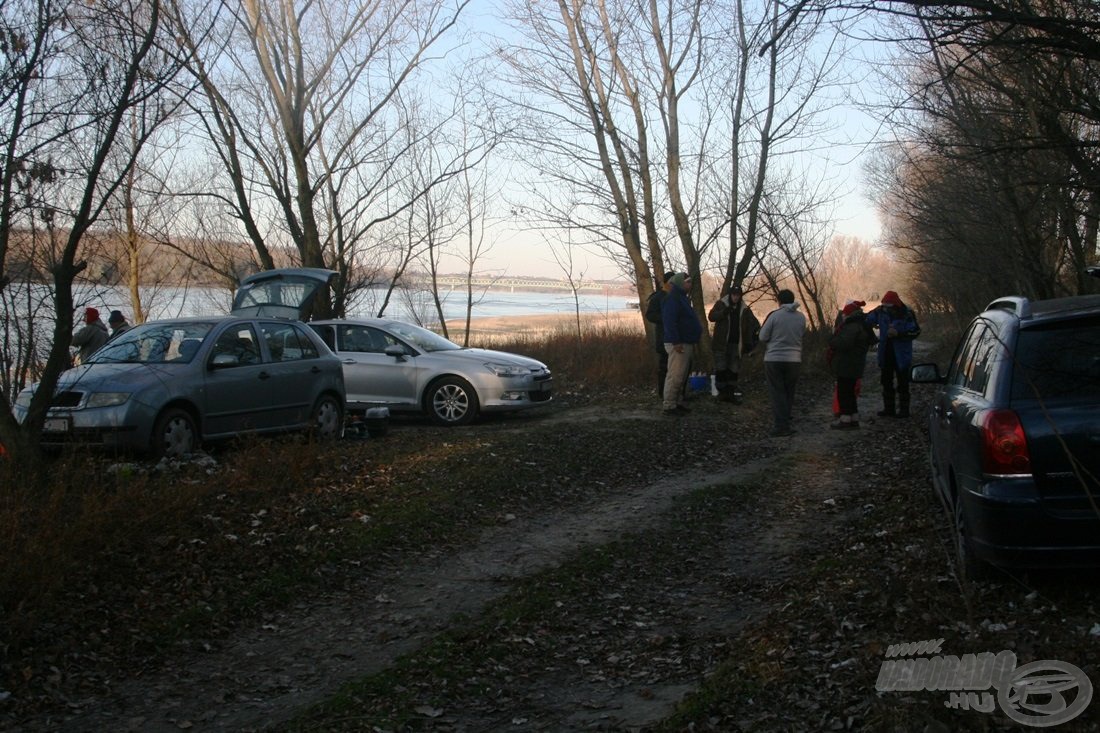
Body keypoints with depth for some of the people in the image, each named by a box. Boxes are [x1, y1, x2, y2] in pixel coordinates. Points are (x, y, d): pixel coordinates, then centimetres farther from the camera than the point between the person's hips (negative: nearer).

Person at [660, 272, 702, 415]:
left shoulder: (682, 298, 19)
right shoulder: (672, 299, -14)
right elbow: (669, 321, -23)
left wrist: (692, 342, 24)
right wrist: (676, 342, -27)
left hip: (686, 343, 11)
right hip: (678, 344, -11)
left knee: (681, 376, 14)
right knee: (675, 376, -10)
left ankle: (678, 403, 21)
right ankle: (669, 406, -7)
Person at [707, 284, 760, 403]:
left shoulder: (744, 309, 7)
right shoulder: (721, 304, 0)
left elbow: (753, 322, 7)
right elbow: (711, 317, -8)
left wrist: (756, 331, -15)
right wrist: (724, 312, -24)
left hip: (736, 344, 3)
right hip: (721, 343, -3)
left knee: (733, 370, 6)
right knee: (721, 369, -3)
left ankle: (731, 393, 12)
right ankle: (722, 392, 5)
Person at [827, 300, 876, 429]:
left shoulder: (852, 327, -19)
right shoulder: (861, 326, 16)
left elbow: (843, 343, -29)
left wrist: (832, 341, -9)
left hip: (846, 366, -11)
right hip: (854, 366, 11)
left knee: (843, 393, -4)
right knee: (850, 392, 17)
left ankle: (845, 420, -2)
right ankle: (854, 419, 22)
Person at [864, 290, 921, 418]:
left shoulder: (907, 314, -12)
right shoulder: (881, 311, 0)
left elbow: (915, 332, -13)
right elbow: (867, 320, 9)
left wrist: (898, 334, -23)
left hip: (901, 355, -5)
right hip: (886, 353, 5)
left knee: (902, 382, 1)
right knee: (886, 381, 11)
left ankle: (904, 409, 8)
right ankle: (889, 408, 21)